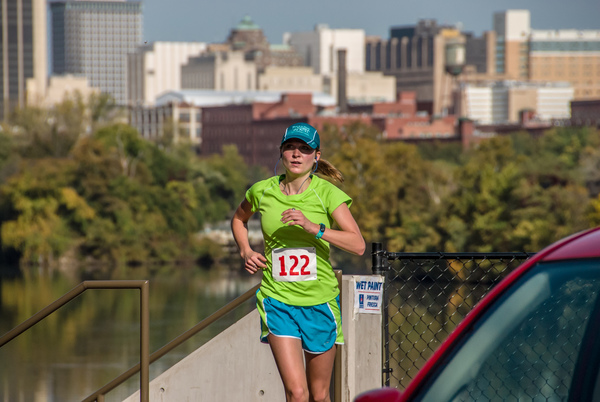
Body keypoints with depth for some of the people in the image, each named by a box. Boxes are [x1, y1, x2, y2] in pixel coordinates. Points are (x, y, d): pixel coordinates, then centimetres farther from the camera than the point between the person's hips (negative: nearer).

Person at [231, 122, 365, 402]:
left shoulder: (327, 193, -7)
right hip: (277, 299, 0)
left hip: (319, 302, 0)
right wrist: (246, 251, 7)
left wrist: (313, 227, -28)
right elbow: (239, 218, 24)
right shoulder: (262, 191, 0)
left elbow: (357, 245, -18)